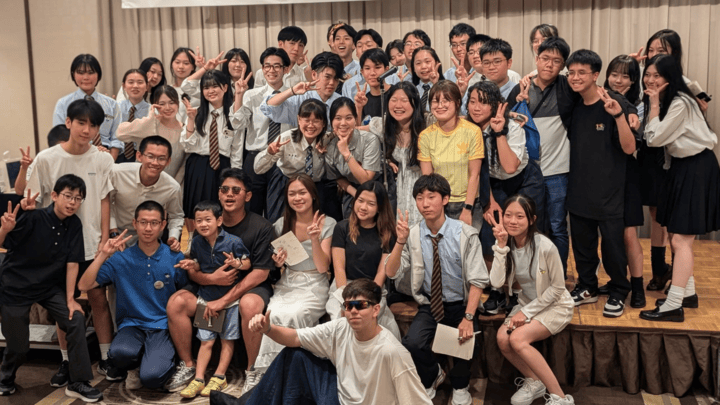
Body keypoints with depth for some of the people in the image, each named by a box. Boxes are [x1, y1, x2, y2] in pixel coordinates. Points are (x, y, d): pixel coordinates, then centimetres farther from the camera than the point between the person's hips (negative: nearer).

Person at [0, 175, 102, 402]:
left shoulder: (74, 225, -7)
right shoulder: (34, 218, -20)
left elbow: (72, 263, -6)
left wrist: (70, 299, -7)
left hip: (50, 287, 4)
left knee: (76, 320, -13)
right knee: (18, 345, 2)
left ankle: (78, 383, -2)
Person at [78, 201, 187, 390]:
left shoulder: (175, 259, 3)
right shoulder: (120, 259, 4)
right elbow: (84, 286, -2)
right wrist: (103, 255, -9)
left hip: (163, 327, -1)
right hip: (132, 325, 2)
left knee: (151, 377, -28)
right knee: (120, 352, -35)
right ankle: (132, 364, 4)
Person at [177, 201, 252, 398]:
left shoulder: (233, 242, -15)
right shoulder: (196, 243, -2)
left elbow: (247, 264, -8)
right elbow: (196, 274, 8)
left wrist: (236, 263, -28)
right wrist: (190, 267, -14)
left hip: (229, 297, -3)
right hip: (206, 297, 3)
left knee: (227, 340, 7)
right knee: (206, 341, 5)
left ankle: (219, 377, 16)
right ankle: (198, 379, 7)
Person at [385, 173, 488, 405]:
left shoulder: (465, 234, -12)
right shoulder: (413, 235, -6)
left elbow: (477, 281, -11)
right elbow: (392, 273, -10)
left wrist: (468, 317, -22)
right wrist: (401, 242, -25)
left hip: (460, 305, -1)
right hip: (430, 305, 1)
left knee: (463, 340, -26)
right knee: (412, 344, -25)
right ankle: (433, 376, 14)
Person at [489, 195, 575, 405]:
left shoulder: (545, 246, -24)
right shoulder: (508, 245, -10)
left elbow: (557, 287, -15)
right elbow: (497, 282, -22)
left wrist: (527, 312, -17)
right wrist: (501, 245, -27)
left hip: (555, 305, -5)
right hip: (528, 302, 5)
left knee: (518, 338, -27)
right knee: (502, 339, -20)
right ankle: (534, 382, 7)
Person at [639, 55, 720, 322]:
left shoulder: (680, 104, -19)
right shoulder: (662, 101, 9)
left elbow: (655, 138, -19)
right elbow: (650, 137, 7)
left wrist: (654, 105, -15)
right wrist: (654, 104, 2)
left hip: (697, 168, -10)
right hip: (679, 166, 10)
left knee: (680, 239, -10)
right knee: (675, 235, 14)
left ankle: (674, 306, -7)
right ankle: (688, 293, 27)